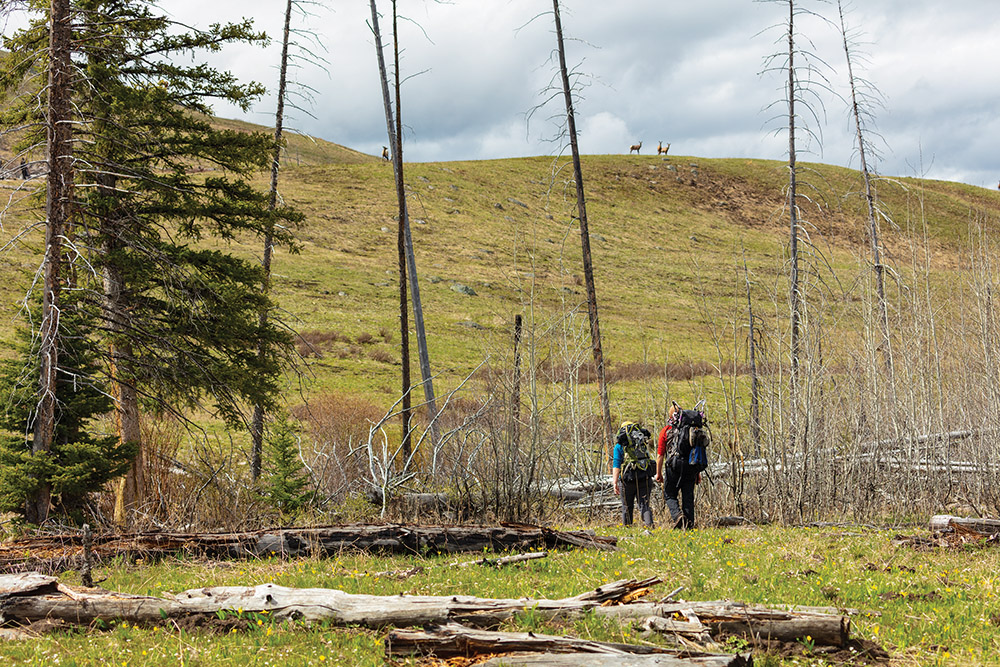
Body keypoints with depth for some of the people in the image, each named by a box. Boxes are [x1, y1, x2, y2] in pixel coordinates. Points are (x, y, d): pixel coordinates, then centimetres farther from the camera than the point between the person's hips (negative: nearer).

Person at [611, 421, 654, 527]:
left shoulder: (619, 445, 3)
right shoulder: (643, 442, 14)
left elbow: (616, 465, -5)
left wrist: (615, 482, -8)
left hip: (628, 479, -2)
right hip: (645, 477, 2)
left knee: (627, 507, 11)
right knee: (644, 505, -1)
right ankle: (650, 524, -21)